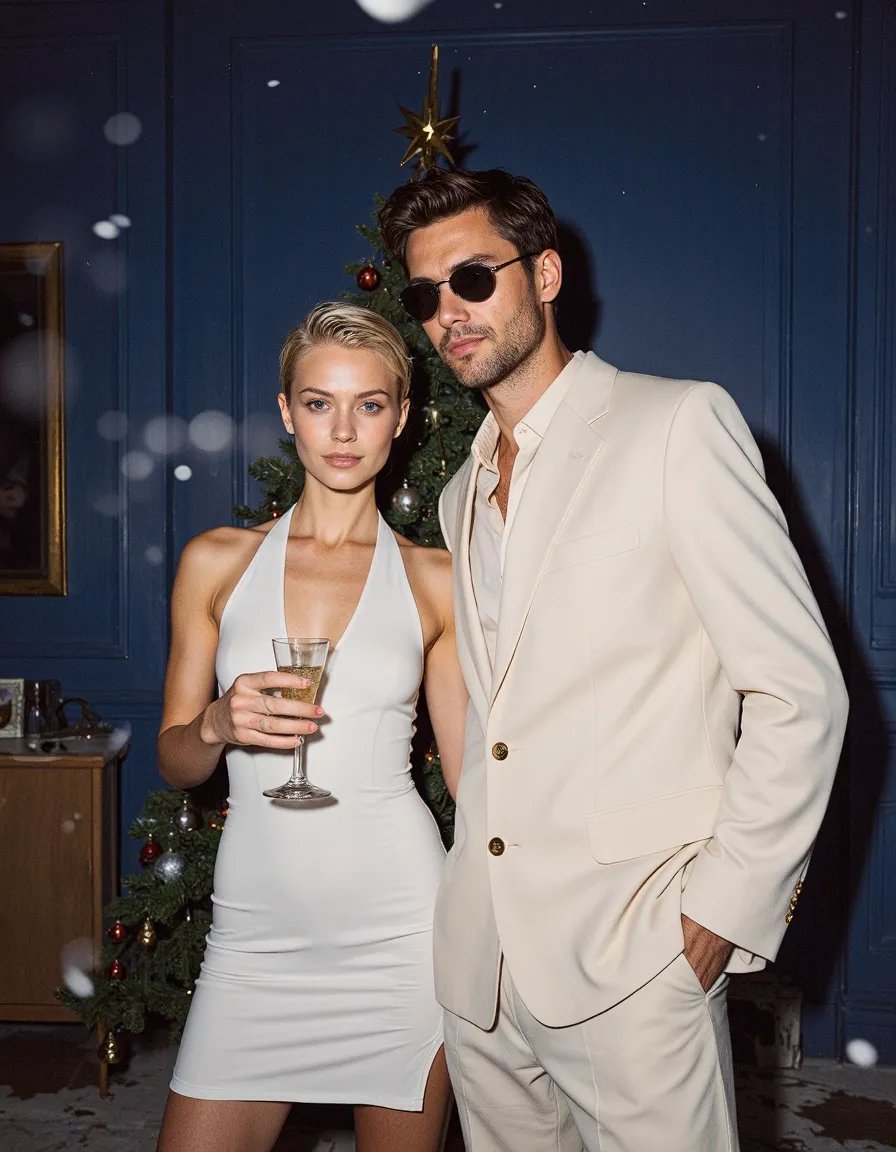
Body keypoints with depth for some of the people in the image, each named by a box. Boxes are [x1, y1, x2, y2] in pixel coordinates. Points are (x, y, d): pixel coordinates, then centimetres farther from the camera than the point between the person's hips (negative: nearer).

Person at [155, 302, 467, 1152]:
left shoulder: (434, 580, 2)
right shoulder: (217, 562, 5)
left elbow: (473, 772, 6)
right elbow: (173, 762, 9)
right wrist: (219, 726, -13)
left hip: (399, 923, -1)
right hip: (256, 928, 1)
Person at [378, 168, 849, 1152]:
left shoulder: (679, 424, -6)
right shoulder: (462, 496, 16)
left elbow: (800, 693, -10)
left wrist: (721, 908, -13)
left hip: (633, 956, -6)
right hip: (479, 957, 6)